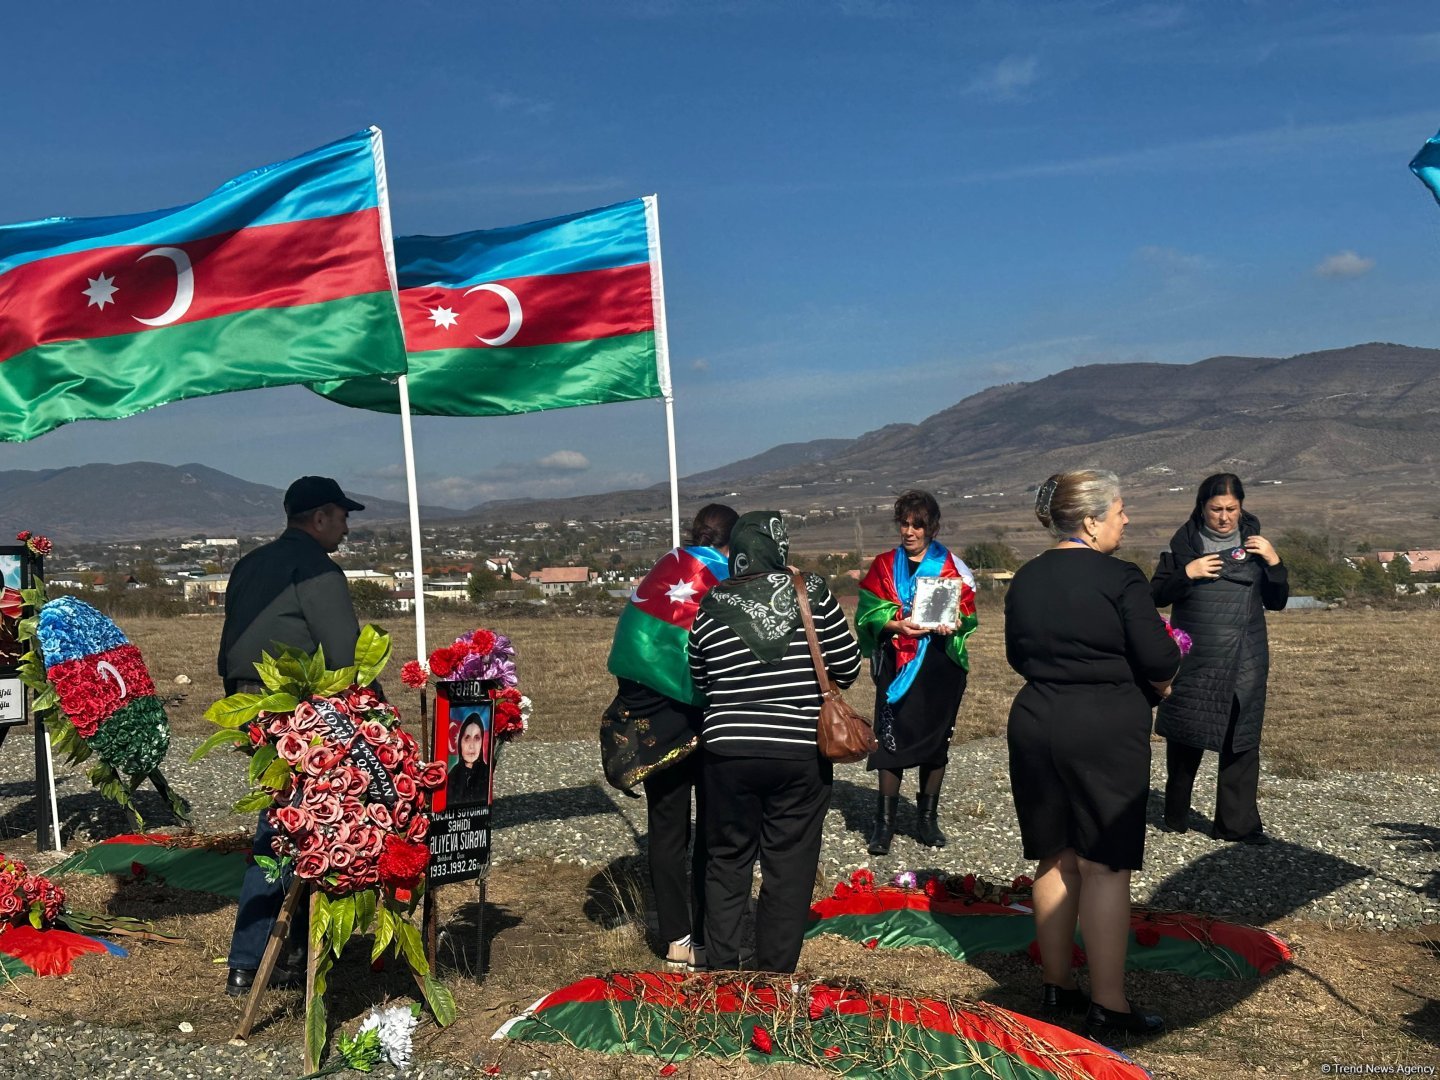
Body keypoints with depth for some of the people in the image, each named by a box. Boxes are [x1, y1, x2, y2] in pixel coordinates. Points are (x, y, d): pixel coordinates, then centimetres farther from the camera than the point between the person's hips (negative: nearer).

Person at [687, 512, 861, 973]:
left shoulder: (710, 607, -2)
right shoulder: (811, 593, -6)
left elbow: (698, 679, 9)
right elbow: (847, 664, -1)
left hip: (728, 752, 1)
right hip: (801, 754, -1)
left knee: (728, 861, 15)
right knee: (790, 866, 9)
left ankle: (723, 970, 22)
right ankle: (774, 974, 16)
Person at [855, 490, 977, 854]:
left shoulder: (952, 568, 5)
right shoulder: (884, 566, 8)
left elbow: (967, 617, 1)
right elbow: (869, 614, -1)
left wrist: (952, 625, -22)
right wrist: (897, 624, -20)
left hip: (940, 667, 0)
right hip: (897, 666, 0)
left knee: (936, 741, 6)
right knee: (890, 741, -5)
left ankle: (928, 819, 20)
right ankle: (884, 823, 3)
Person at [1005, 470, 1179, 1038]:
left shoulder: (1024, 580, 6)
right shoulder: (1120, 579, -13)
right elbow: (1159, 663, -12)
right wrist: (1156, 683, 8)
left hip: (1034, 724, 6)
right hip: (1106, 730, -6)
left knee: (1055, 860, 15)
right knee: (1104, 865, 0)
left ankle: (1056, 985, 24)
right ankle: (1108, 1003, 5)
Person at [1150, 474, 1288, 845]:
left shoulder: (1254, 543, 7)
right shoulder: (1183, 542, 2)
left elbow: (1276, 602, 8)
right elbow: (1157, 595, 0)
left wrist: (1274, 563, -7)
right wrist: (1187, 573, -16)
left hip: (1245, 661, 1)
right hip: (1193, 657, -1)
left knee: (1241, 740, -2)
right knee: (1184, 738, 7)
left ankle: (1237, 823, 4)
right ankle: (1176, 816, 23)